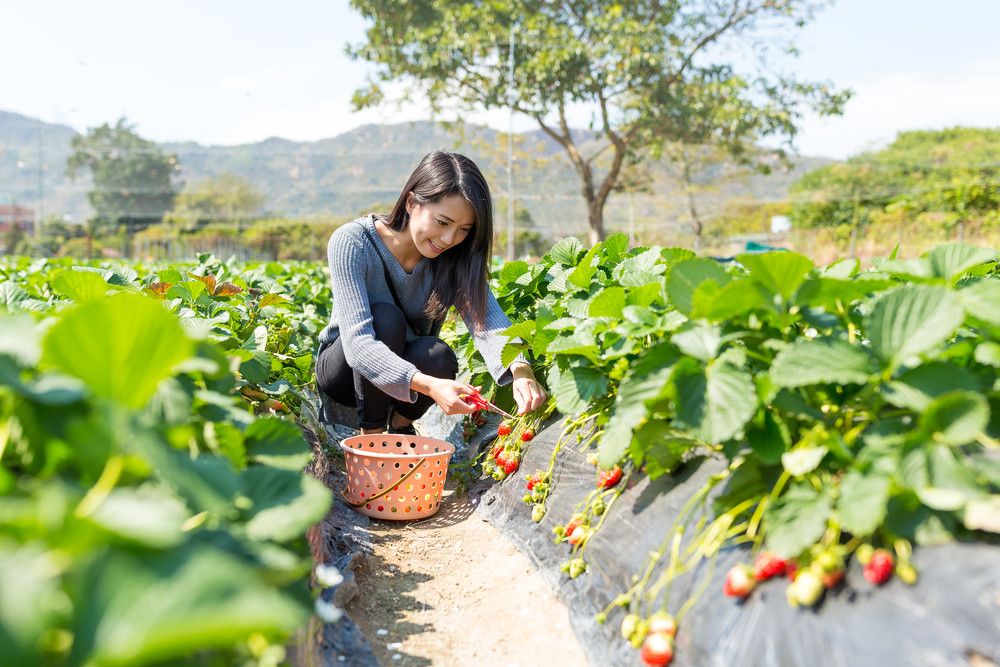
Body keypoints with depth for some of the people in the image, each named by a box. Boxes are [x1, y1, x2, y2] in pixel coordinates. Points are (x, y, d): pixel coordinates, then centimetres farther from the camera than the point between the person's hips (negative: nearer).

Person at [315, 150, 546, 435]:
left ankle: (401, 424, 0)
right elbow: (357, 343, -37)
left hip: (412, 363, 3)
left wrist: (521, 370, -51)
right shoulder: (352, 243, -26)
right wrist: (429, 385, -52)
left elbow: (486, 318, -29)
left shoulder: (456, 258, -14)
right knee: (385, 317, -33)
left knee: (439, 356, -31)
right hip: (344, 367, -2)